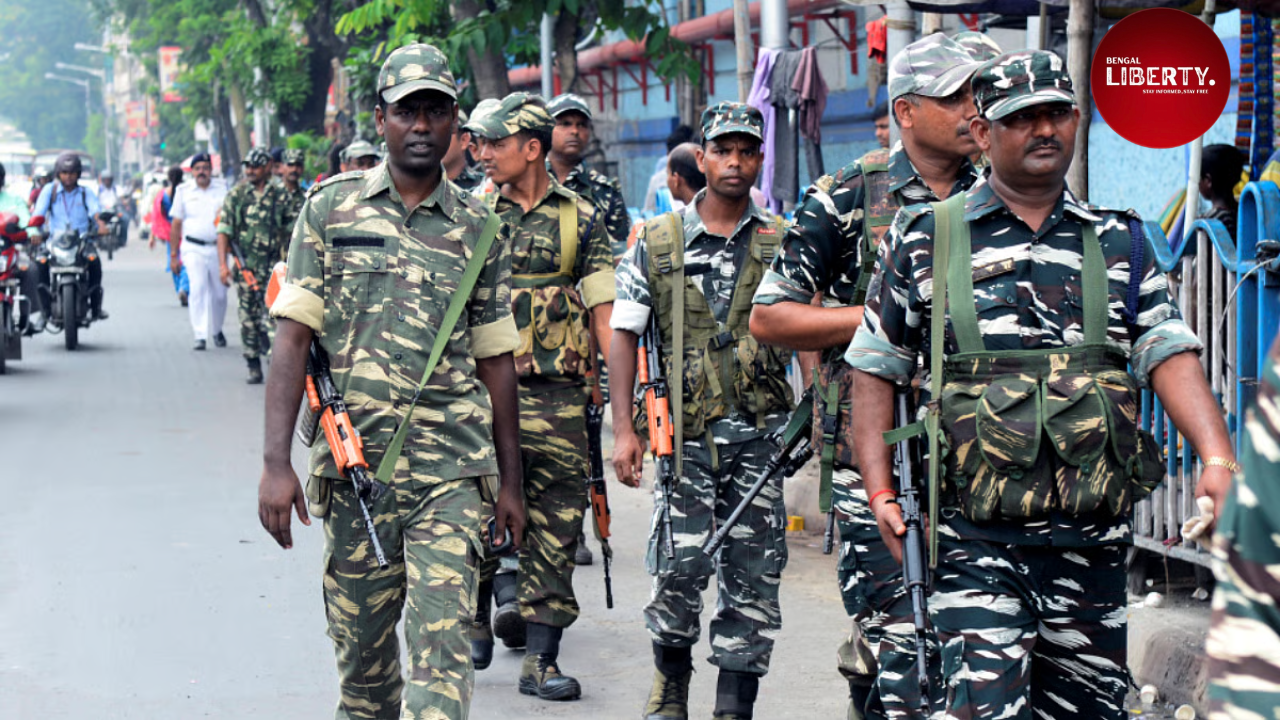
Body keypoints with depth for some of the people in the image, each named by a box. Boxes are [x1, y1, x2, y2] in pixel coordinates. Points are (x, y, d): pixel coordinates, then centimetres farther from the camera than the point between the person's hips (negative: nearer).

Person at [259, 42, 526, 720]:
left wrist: (511, 481, 12)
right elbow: (293, 336, -1)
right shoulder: (332, 207, 3)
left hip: (452, 470, 0)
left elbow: (494, 359, 12)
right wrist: (276, 462, -10)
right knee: (361, 650, 10)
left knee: (442, 649, -10)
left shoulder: (480, 230, 7)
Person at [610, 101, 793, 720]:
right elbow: (624, 334, 4)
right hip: (687, 432, -1)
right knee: (680, 565, -7)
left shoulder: (783, 243, 7)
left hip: (762, 434, 1)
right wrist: (623, 429, -3)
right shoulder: (657, 242, 5)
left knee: (753, 575, 2)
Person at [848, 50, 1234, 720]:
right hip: (973, 538, -3)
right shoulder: (925, 239, 5)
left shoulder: (1118, 242, 11)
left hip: (1091, 538, 3)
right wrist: (880, 492, -1)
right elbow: (876, 370, 9)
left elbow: (1170, 356, 2)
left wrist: (1217, 459, -15)